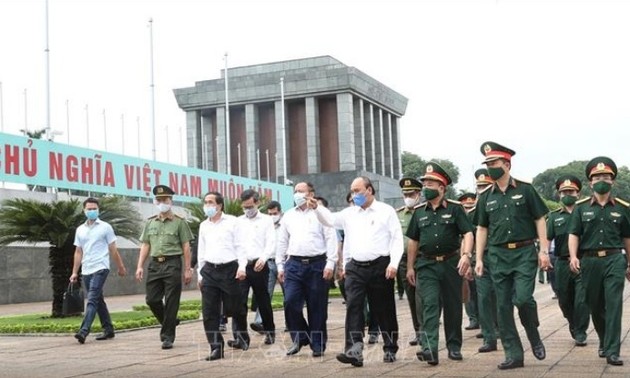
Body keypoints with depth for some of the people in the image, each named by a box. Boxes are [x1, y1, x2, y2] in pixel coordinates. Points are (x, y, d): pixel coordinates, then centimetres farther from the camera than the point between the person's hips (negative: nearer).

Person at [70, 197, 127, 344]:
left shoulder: (105, 227, 0)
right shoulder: (80, 230, 13)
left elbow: (113, 250, 2)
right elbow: (78, 252, 15)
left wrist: (121, 267, 4)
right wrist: (75, 272, 11)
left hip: (100, 268, -6)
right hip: (86, 271, 6)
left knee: (92, 300, -16)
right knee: (98, 301, 11)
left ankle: (84, 331, -24)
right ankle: (108, 329, 20)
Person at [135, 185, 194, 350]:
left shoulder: (179, 222, 1)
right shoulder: (150, 223, 14)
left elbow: (186, 247, -1)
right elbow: (145, 245, 14)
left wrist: (187, 269, -6)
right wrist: (140, 266, 5)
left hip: (172, 264, -4)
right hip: (154, 264, 4)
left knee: (171, 302, -2)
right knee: (152, 299, 2)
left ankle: (168, 336, 7)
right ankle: (169, 323, 27)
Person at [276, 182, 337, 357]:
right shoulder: (288, 216, 15)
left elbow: (331, 239, -2)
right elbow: (282, 242, 17)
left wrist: (330, 263, -10)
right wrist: (280, 265, 11)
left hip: (317, 264, -3)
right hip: (294, 264, 3)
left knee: (317, 307, 2)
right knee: (290, 302, -8)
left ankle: (318, 345, 13)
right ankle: (299, 337, 12)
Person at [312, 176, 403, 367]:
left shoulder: (386, 211, 1)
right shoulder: (349, 213, 15)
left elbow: (397, 238, -3)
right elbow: (331, 219, 24)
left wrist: (394, 264, -13)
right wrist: (317, 208, 6)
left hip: (380, 267, -3)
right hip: (355, 267, 3)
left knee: (384, 310, 5)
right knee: (353, 307, -11)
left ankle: (390, 349, 20)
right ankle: (354, 350, -17)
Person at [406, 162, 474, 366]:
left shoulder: (455, 208, -1)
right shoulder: (419, 212, 9)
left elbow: (468, 234, -8)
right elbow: (413, 241, 14)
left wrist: (466, 254, -24)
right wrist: (410, 267, 11)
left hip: (451, 264, -1)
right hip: (427, 266, 1)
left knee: (453, 307, 7)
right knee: (430, 305, -12)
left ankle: (454, 347, 21)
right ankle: (430, 349, -21)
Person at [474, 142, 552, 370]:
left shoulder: (525, 189, 2)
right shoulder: (486, 197, 10)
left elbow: (540, 220, 2)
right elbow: (482, 229, 13)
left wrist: (544, 251, -6)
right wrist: (479, 259, 6)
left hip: (524, 252, -3)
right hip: (498, 255, 4)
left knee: (523, 298, -17)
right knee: (503, 306, 2)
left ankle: (534, 336, 12)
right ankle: (513, 355, 9)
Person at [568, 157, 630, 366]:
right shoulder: (581, 207, 7)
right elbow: (573, 234, 1)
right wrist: (573, 256, -14)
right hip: (590, 260, 1)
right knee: (595, 306, 11)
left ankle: (612, 351, -10)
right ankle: (604, 341, 33)